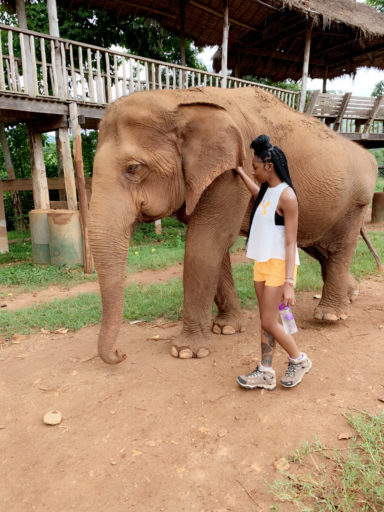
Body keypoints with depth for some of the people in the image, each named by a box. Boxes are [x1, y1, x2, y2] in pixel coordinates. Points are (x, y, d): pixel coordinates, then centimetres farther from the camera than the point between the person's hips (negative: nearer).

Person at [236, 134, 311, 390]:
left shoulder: (286, 196, -15)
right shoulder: (266, 190, 9)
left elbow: (291, 243, -19)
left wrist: (289, 283, -24)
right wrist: (240, 171, 46)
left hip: (279, 264, -8)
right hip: (262, 263, 8)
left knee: (269, 323, -3)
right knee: (266, 321, 11)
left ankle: (299, 360, 21)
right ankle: (266, 373, 21)